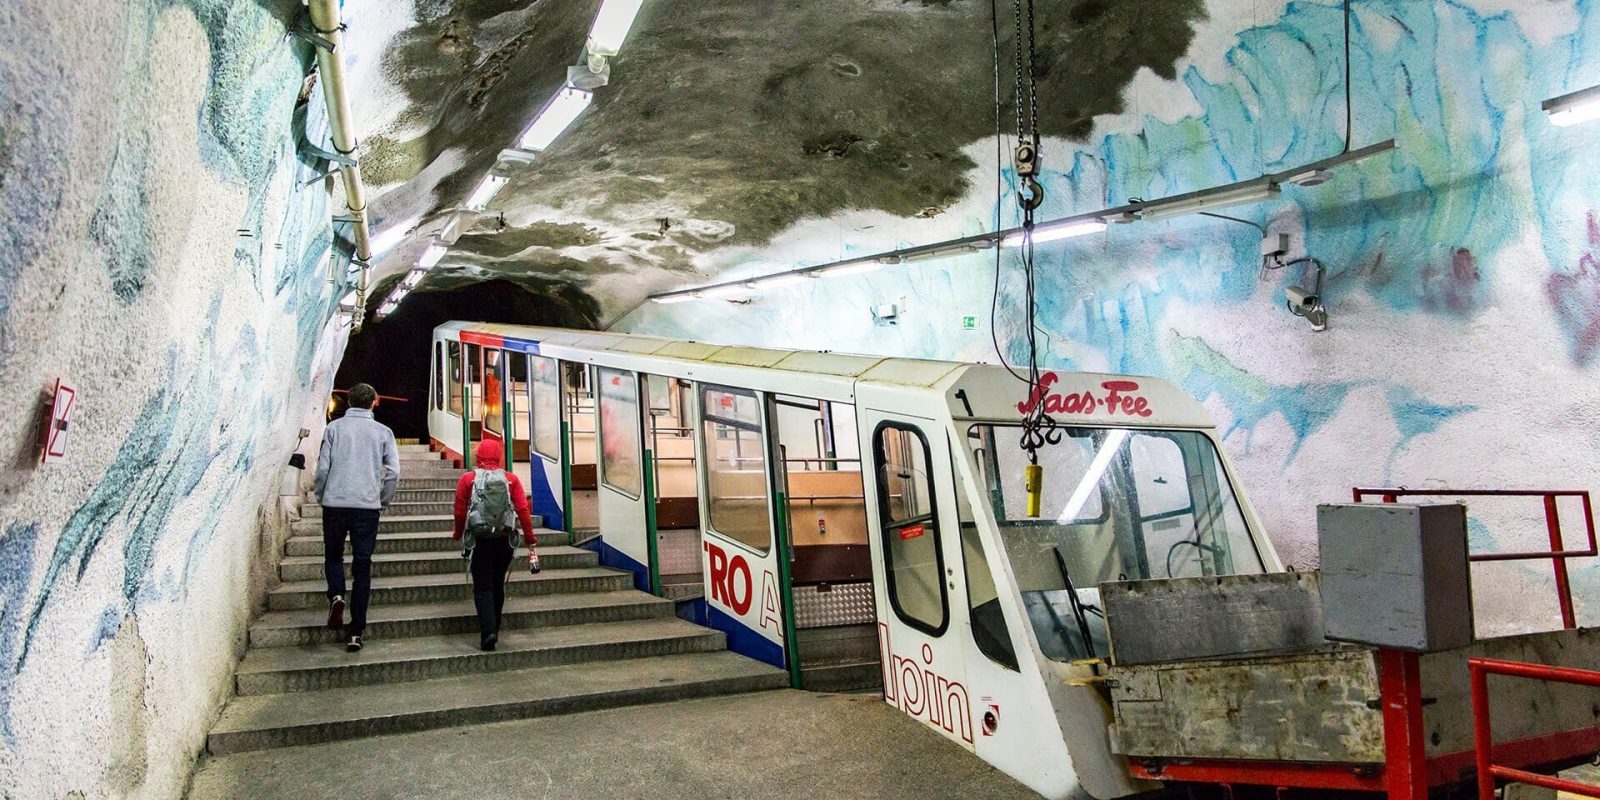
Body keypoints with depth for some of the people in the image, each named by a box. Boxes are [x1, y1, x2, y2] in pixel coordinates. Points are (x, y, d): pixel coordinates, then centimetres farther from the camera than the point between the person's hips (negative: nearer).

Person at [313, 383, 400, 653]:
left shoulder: (334, 427, 3)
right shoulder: (383, 432, 4)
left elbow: (323, 467, -1)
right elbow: (393, 472, -1)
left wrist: (320, 496, 14)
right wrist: (383, 500, 12)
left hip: (335, 504, 0)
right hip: (368, 506, 0)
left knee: (333, 556, 21)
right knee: (362, 566, 6)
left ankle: (336, 595, -7)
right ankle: (356, 631, 4)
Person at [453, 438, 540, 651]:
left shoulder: (468, 479, -3)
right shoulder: (511, 479, 0)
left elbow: (460, 511, -2)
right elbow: (524, 510, -5)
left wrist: (459, 535, 15)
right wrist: (530, 540, -2)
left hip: (479, 540, -2)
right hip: (504, 540, 2)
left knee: (483, 588, 2)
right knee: (498, 586, 17)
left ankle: (488, 632, -14)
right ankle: (493, 630, 26)